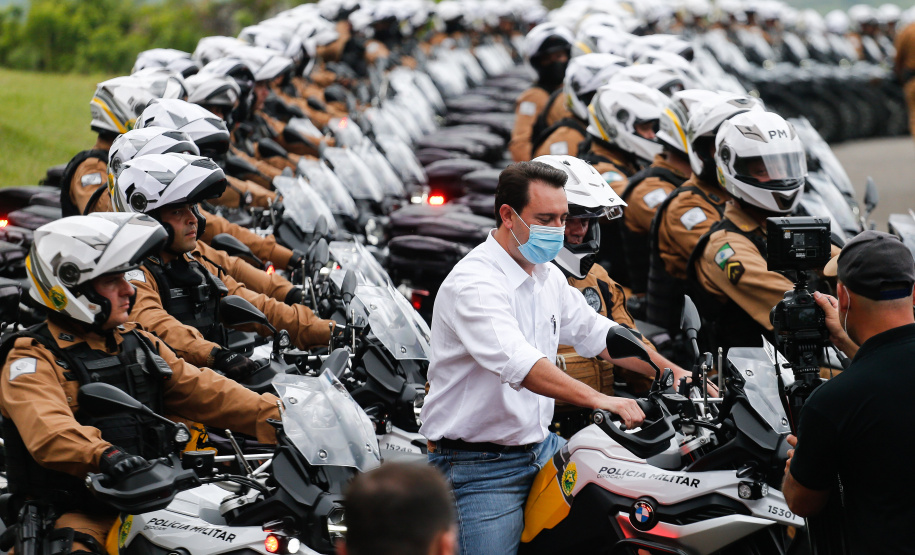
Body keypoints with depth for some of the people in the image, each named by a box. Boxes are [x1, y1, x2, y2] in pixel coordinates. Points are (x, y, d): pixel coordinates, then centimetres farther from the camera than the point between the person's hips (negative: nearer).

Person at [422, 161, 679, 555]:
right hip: (480, 468, -8)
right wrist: (600, 400, -44)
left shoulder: (547, 277, 10)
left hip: (538, 446, 8)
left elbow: (596, 332, 17)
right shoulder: (473, 284, -20)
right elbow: (518, 363, -34)